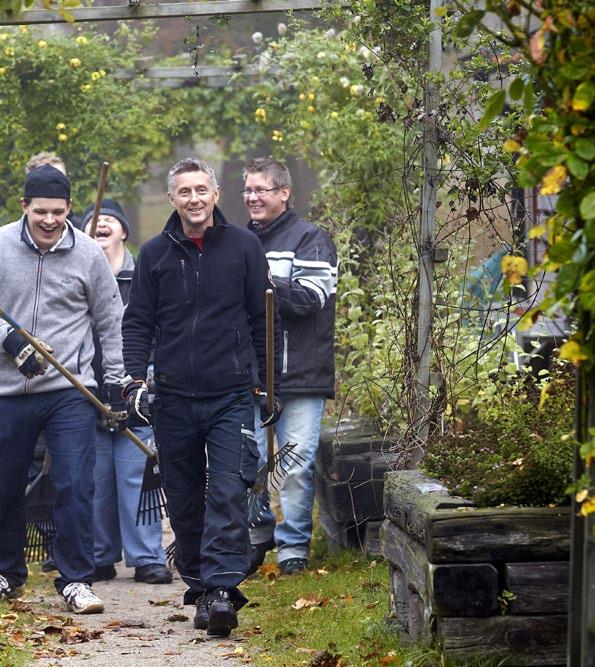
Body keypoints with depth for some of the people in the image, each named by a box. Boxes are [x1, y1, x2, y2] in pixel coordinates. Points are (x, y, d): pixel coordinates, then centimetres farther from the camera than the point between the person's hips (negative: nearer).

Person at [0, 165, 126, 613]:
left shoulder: (88, 253, -1)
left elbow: (111, 321, 9)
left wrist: (116, 381, 7)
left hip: (70, 391, -1)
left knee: (76, 485, -10)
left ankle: (76, 580, -2)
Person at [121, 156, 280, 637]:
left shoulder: (244, 247, 4)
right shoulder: (155, 254, 8)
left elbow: (263, 319, 9)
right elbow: (138, 322, 10)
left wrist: (270, 384, 9)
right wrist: (135, 378, -4)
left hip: (232, 396, -2)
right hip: (174, 399, 2)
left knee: (228, 494, -14)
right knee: (184, 501, 8)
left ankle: (221, 589, -19)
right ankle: (197, 582, 20)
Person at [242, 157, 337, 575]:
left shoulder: (311, 239, 0)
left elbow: (310, 297, -13)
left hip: (300, 373, -5)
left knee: (298, 462, -4)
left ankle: (293, 543, 5)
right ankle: (258, 534, 19)